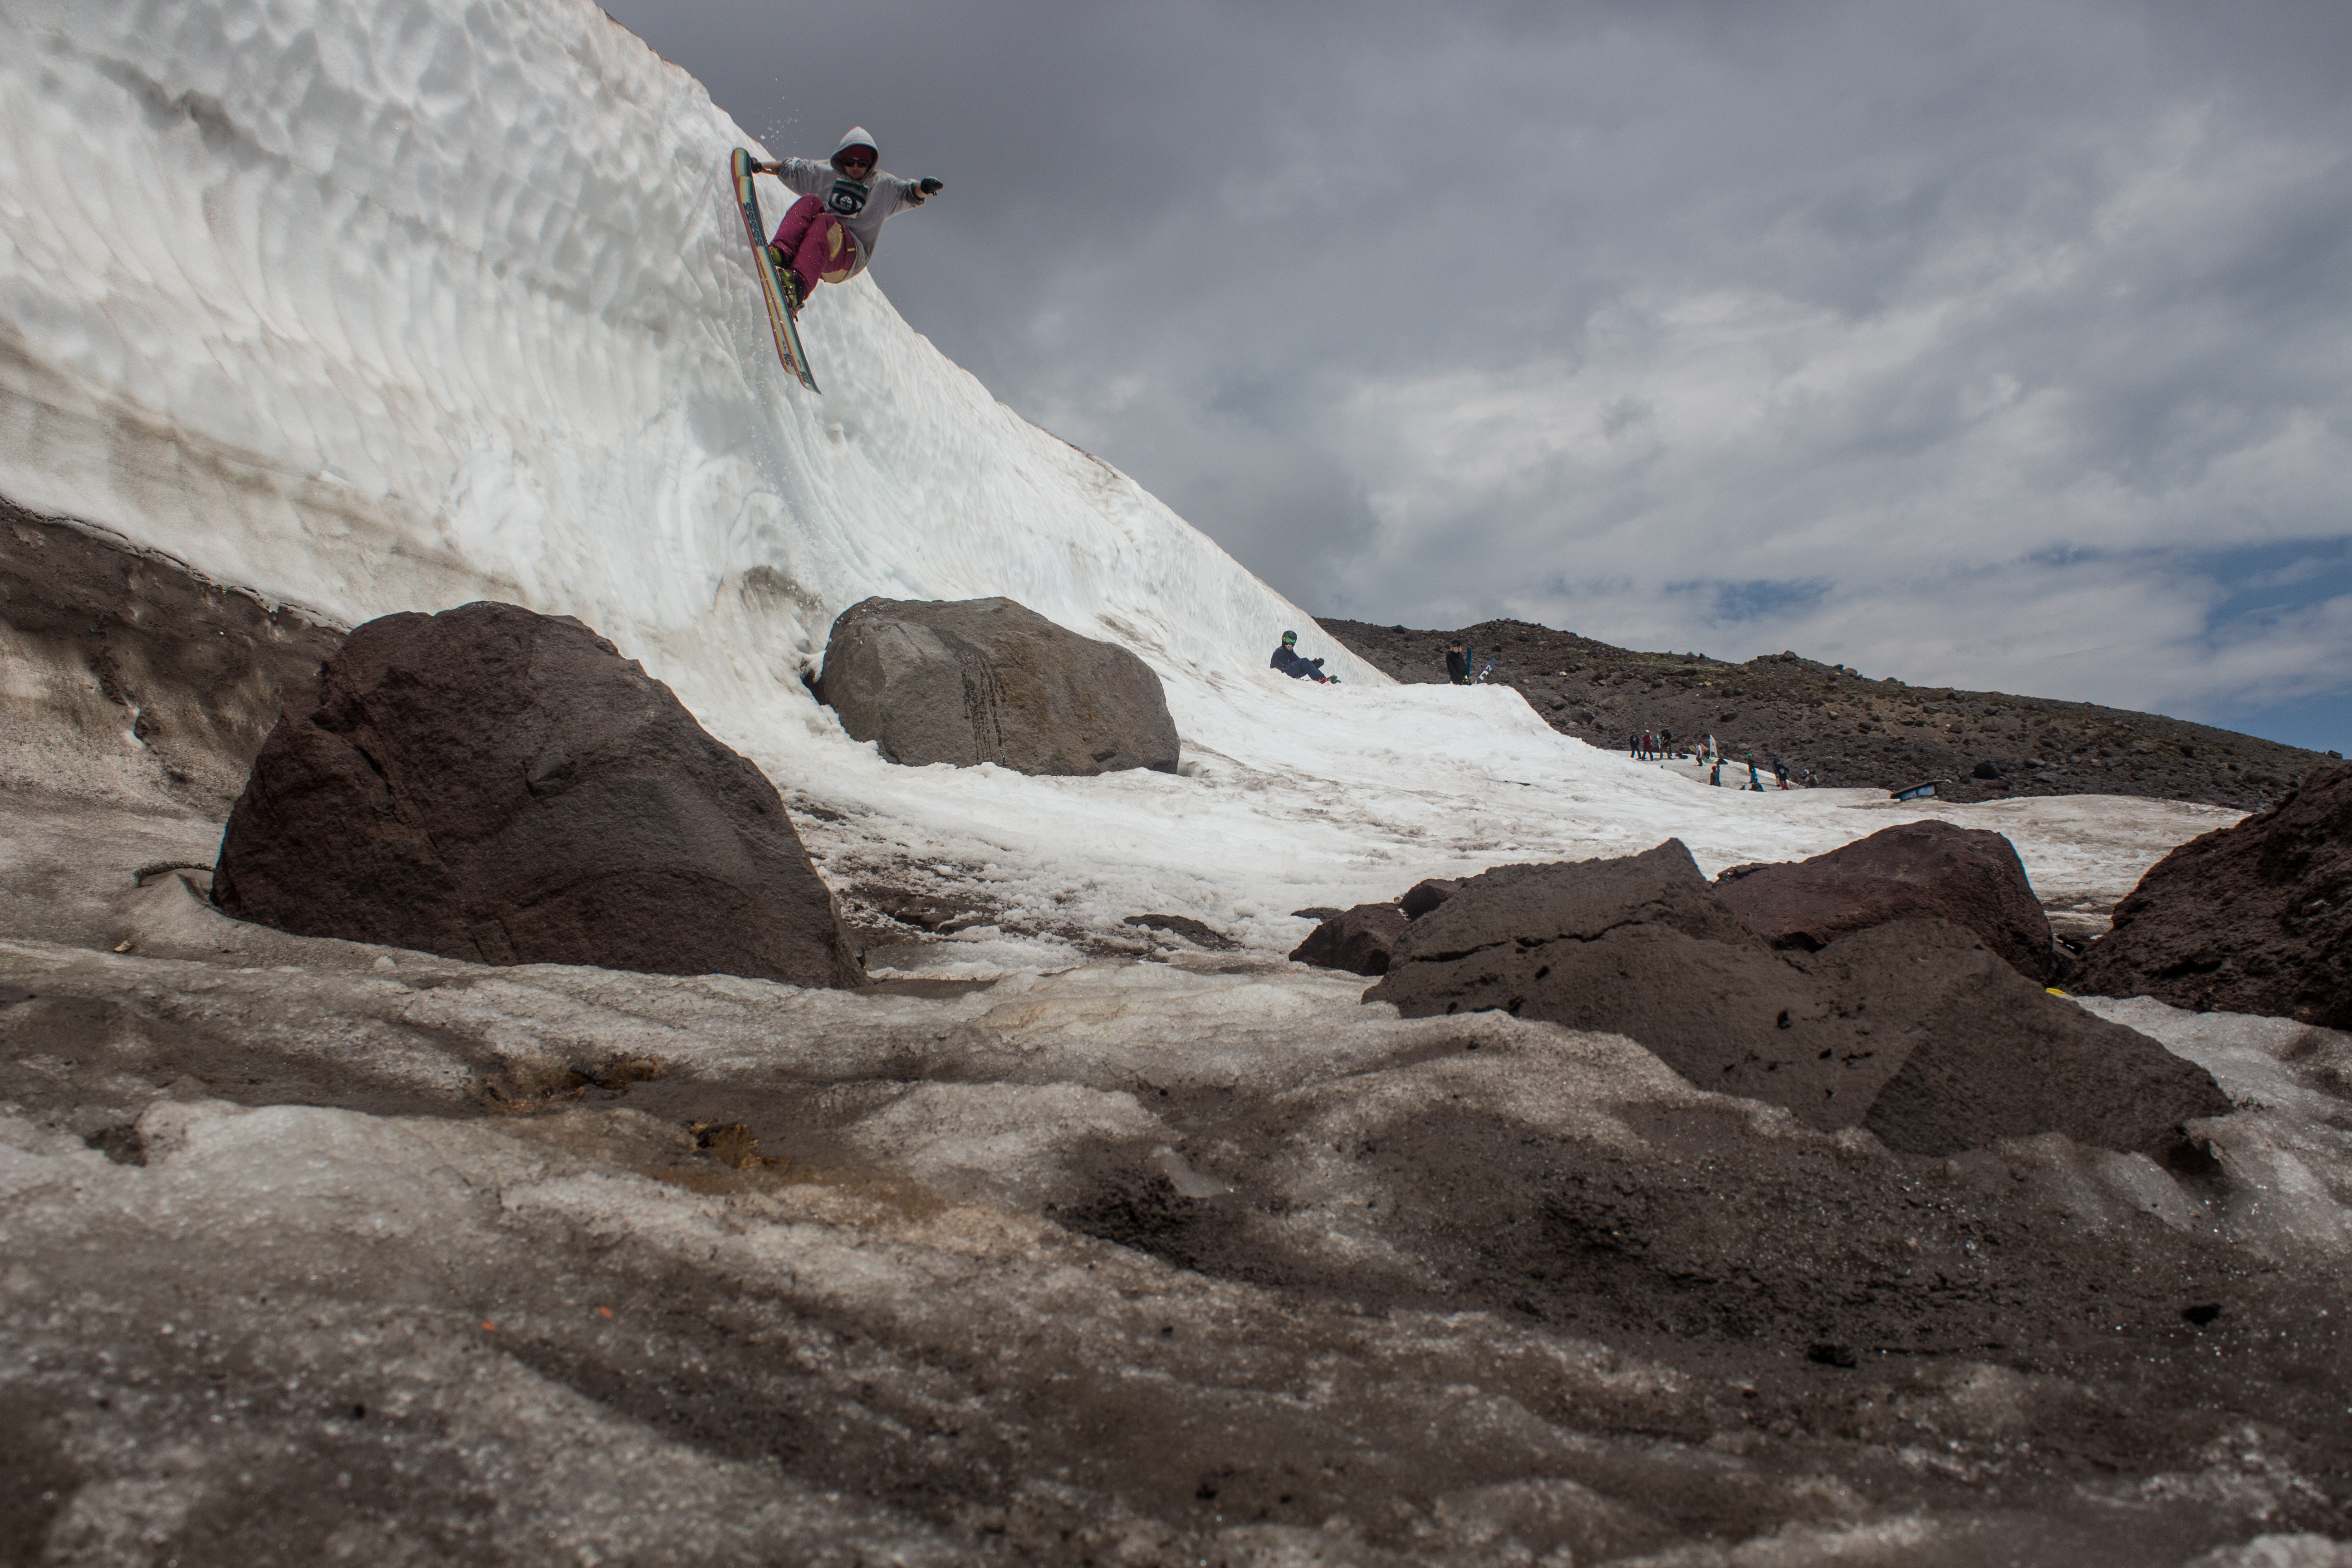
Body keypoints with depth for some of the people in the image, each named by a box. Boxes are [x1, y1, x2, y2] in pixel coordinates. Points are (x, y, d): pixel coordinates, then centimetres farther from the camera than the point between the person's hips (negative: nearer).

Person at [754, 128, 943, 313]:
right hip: (813, 240, 3)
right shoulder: (825, 174, 24)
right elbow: (790, 168, 29)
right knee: (810, 202, -24)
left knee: (824, 222, -35)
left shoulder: (883, 185, 17)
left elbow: (909, 193, 3)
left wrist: (923, 187, -19)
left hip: (851, 254, -3)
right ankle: (782, 253, -50)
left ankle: (799, 283, -61)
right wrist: (758, 167, 15)